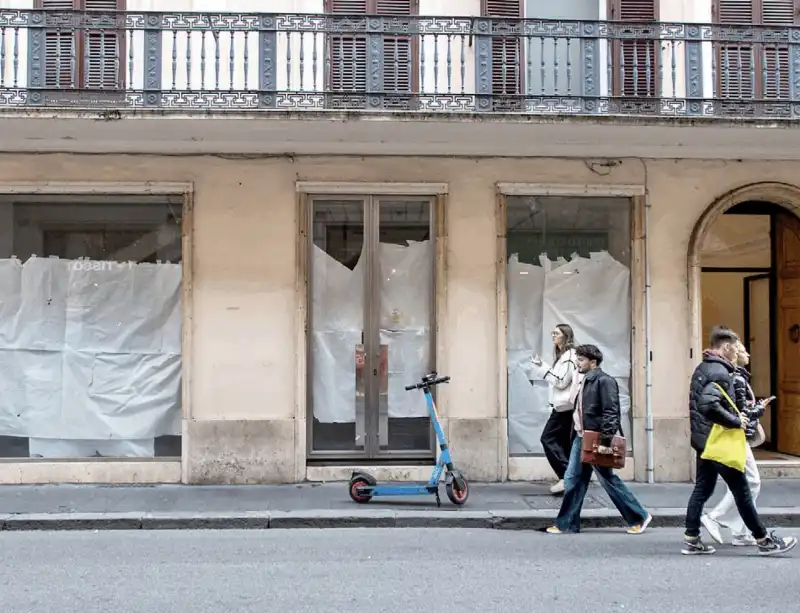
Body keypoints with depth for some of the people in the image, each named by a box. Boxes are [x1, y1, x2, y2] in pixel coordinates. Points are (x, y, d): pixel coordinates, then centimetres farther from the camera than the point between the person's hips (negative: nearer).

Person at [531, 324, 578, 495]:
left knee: (548, 438, -10)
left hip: (565, 405, -10)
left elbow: (561, 381, -18)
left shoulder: (570, 356, -12)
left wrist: (542, 366, -17)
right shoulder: (562, 355, 19)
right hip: (562, 406, 10)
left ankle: (566, 476, -13)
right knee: (563, 442, 8)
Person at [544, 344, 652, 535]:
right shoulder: (585, 381, 13)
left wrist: (605, 441, -23)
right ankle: (567, 524, 14)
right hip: (581, 438, 9)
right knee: (572, 480, 7)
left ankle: (639, 517, 15)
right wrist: (577, 433, 16)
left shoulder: (604, 381, -14)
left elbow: (611, 413, -20)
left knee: (609, 480, 1)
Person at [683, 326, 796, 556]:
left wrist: (736, 415, 14)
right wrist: (735, 421, -21)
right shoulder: (720, 372, -19)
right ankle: (764, 541, 11)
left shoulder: (702, 369, 12)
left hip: (703, 440, 10)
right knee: (741, 491, 1)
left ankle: (691, 541, 13)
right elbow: (709, 405, -32)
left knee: (702, 489, 12)